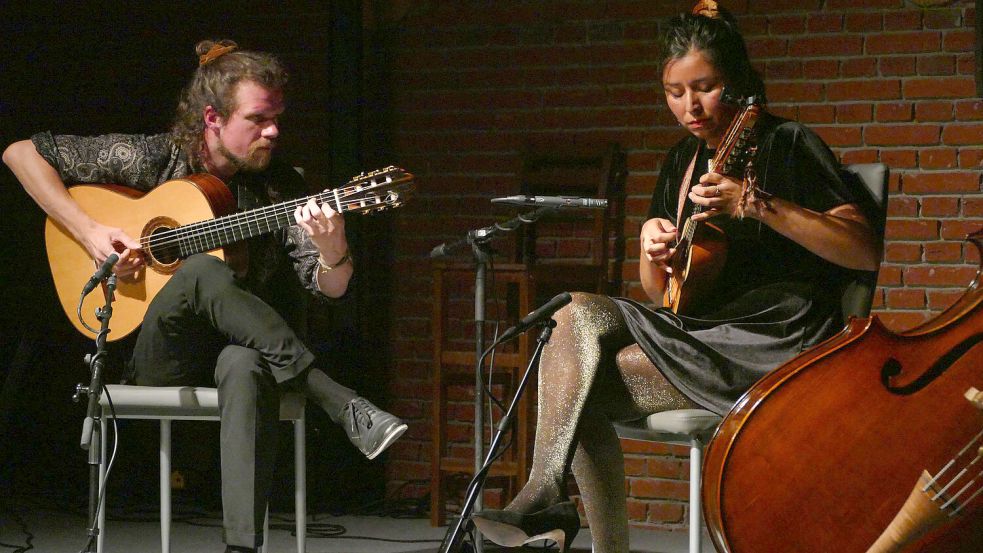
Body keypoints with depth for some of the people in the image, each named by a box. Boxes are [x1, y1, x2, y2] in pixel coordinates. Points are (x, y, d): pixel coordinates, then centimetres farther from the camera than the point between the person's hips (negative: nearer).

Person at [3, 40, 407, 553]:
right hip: (160, 356, -1)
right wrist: (89, 232, -10)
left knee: (245, 367, -40)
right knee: (205, 272, -36)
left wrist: (332, 251, -29)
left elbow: (331, 289, -4)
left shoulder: (282, 187, 3)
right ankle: (348, 409, -36)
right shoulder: (152, 159, -1)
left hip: (246, 346, 1)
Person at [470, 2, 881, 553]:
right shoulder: (684, 160, 17)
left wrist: (758, 205, -25)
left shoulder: (788, 146, -4)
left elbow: (865, 252, -17)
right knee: (578, 315, -20)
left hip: (775, 345, -7)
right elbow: (662, 293, 21)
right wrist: (653, 250, -3)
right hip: (697, 328, 7)